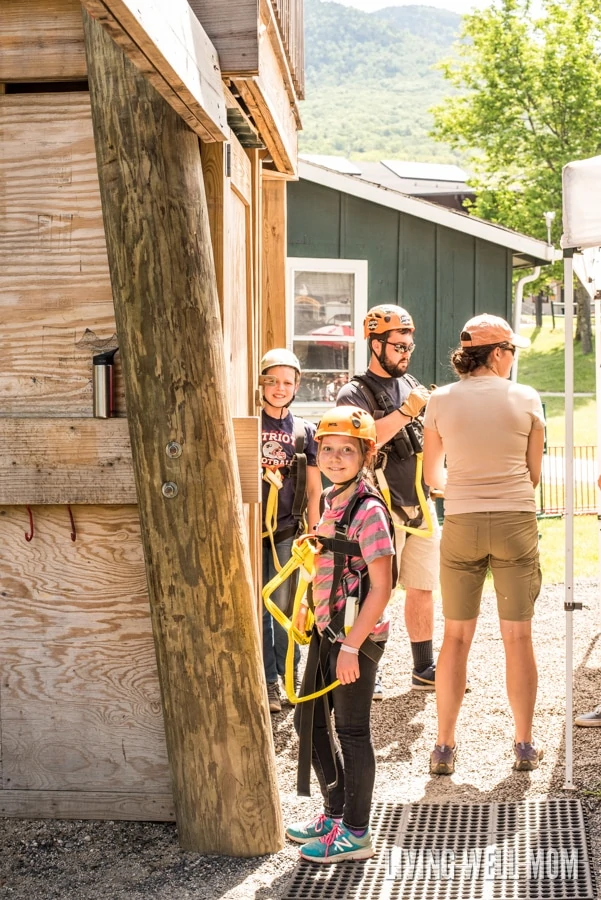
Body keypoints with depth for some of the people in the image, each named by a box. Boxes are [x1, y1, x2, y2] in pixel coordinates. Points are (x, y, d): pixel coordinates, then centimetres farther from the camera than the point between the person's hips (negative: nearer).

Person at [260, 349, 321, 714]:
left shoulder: (305, 431, 8)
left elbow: (314, 491, 10)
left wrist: (312, 534, 4)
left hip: (287, 532, 0)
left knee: (285, 607, 2)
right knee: (257, 607, 1)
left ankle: (289, 676, 15)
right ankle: (268, 680, 9)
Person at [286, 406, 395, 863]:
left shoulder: (369, 510, -19)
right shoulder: (332, 500, 7)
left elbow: (381, 587, -21)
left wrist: (351, 646, -22)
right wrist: (309, 605, 18)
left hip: (357, 636, -9)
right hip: (327, 630, 9)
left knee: (352, 731, 2)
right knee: (309, 719, 17)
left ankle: (355, 833, 16)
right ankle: (335, 812, 33)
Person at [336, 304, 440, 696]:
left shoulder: (411, 385, 16)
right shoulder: (355, 393, -5)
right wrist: (406, 411, -26)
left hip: (420, 505, 6)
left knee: (422, 588, 10)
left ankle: (424, 669, 20)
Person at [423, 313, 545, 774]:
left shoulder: (441, 400, -1)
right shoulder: (526, 399, -3)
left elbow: (433, 474, 7)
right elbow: (534, 472, 4)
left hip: (462, 524, 1)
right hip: (517, 522, -1)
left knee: (457, 636, 9)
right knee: (518, 636, 9)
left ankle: (444, 747, 12)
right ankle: (525, 745, 16)